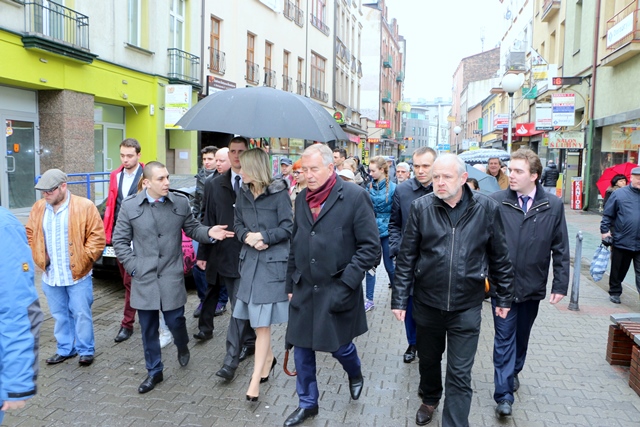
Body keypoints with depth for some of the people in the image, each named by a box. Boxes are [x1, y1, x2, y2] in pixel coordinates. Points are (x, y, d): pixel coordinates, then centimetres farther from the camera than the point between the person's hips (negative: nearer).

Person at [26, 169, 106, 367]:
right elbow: (30, 234, 15)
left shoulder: (84, 206, -11)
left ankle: (86, 351, 20)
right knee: (59, 315, 17)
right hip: (50, 275, 5)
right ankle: (65, 349, 32)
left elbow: (97, 236, -10)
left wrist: (83, 259, -13)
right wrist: (39, 257, 4)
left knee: (81, 314, 5)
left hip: (78, 275, -5)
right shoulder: (38, 208, 4)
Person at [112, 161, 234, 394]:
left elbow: (192, 228, 6)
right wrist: (132, 266, -5)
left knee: (175, 321, 5)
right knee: (148, 329, 11)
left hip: (172, 277, 0)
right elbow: (120, 241, 3)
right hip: (144, 279, 1)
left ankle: (182, 347, 41)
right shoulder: (130, 206, -3)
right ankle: (154, 372, 30)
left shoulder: (181, 202, -2)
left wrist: (208, 232, -14)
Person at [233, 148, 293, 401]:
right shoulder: (243, 194, 7)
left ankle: (255, 379, 4)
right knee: (256, 319, 14)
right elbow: (238, 224, 10)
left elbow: (288, 227, -11)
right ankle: (268, 357, 38)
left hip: (273, 262, -6)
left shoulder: (279, 193, -11)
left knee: (262, 321, -3)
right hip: (250, 260, 6)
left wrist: (263, 237, -18)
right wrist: (247, 237, -10)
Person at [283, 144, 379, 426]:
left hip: (337, 291, -5)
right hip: (304, 289, 5)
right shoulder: (301, 199, 7)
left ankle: (355, 374, 45)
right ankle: (307, 404, 32)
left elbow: (370, 247, -12)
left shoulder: (355, 197, -11)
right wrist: (291, 283, 14)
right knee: (302, 347, 11)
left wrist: (346, 283, -17)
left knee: (339, 345, 10)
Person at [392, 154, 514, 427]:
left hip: (467, 306, -2)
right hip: (427, 302, 2)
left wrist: (504, 297, 7)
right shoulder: (421, 207, -6)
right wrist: (399, 299, -3)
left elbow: (500, 257, 3)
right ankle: (430, 398, 50)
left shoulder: (487, 208, -7)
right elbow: (407, 257, -3)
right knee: (428, 358, 23)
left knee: (460, 375, 3)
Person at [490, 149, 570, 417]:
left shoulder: (553, 205, -4)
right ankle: (503, 394, 10)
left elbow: (560, 249, 0)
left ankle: (514, 372, 44)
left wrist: (560, 284, -1)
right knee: (504, 338, 2)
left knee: (522, 335, 20)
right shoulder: (496, 202, -10)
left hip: (533, 286, 2)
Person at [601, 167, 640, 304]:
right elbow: (607, 215, 2)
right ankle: (615, 292, 31)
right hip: (621, 242, -1)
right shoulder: (619, 194, -2)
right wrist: (605, 231, -5)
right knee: (618, 271, 14)